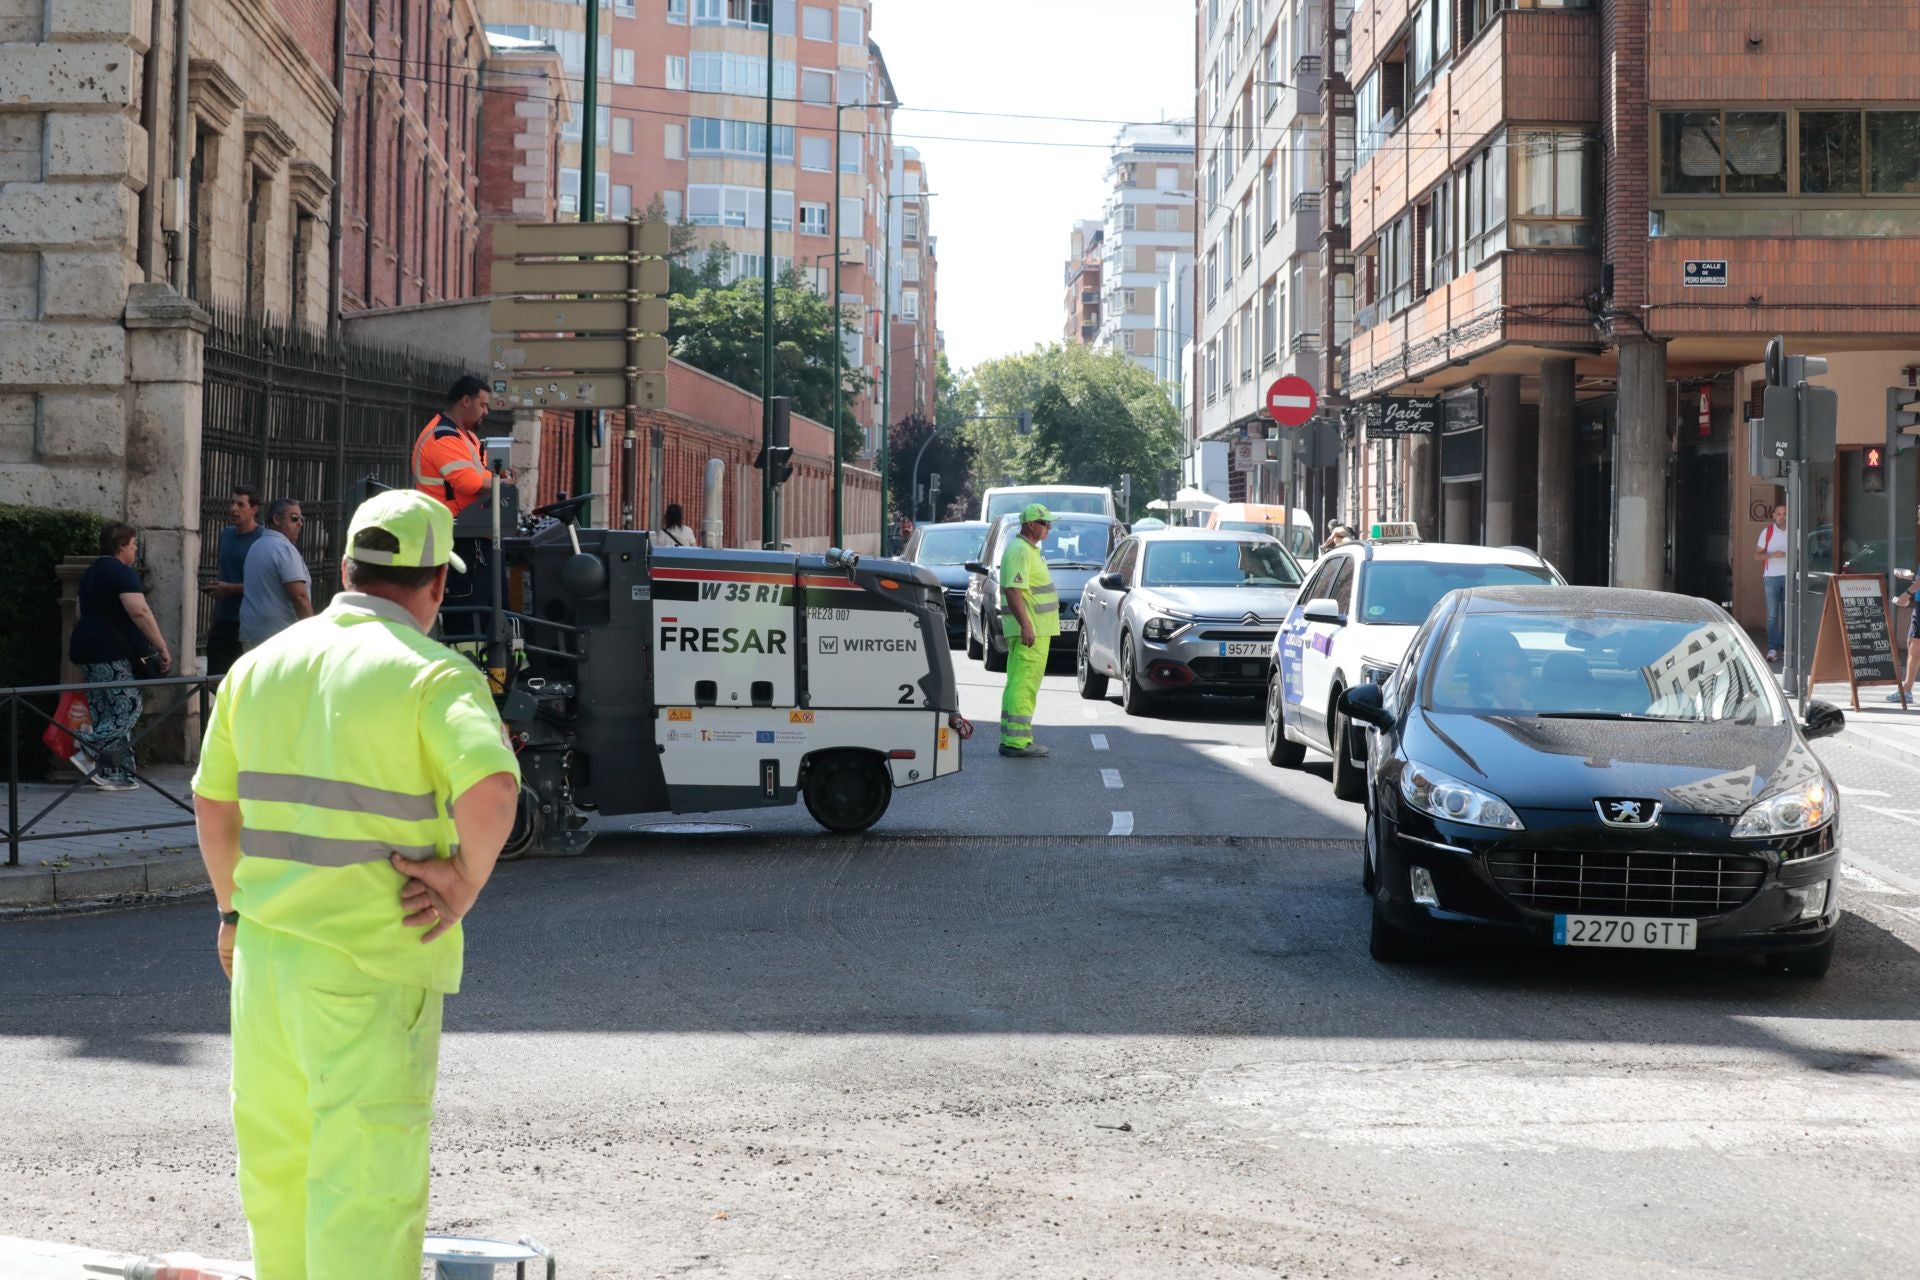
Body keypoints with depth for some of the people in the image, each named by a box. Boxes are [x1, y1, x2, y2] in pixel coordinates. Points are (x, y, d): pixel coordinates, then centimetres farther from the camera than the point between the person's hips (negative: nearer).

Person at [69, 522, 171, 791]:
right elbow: (139, 611, -21)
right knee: (128, 708, -8)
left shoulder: (91, 573, 21)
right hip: (111, 655, -10)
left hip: (86, 649, 10)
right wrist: (162, 647, -20)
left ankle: (115, 774, 5)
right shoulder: (122, 573, -10)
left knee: (106, 713, 8)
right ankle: (88, 750, -22)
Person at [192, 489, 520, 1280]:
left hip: (266, 950, 6)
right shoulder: (433, 676, -11)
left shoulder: (262, 665, 7)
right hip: (375, 970, -6)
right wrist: (466, 881, -13)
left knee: (278, 1164, 20)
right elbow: (492, 787, -29)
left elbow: (214, 804, 15)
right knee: (365, 1183, -2)